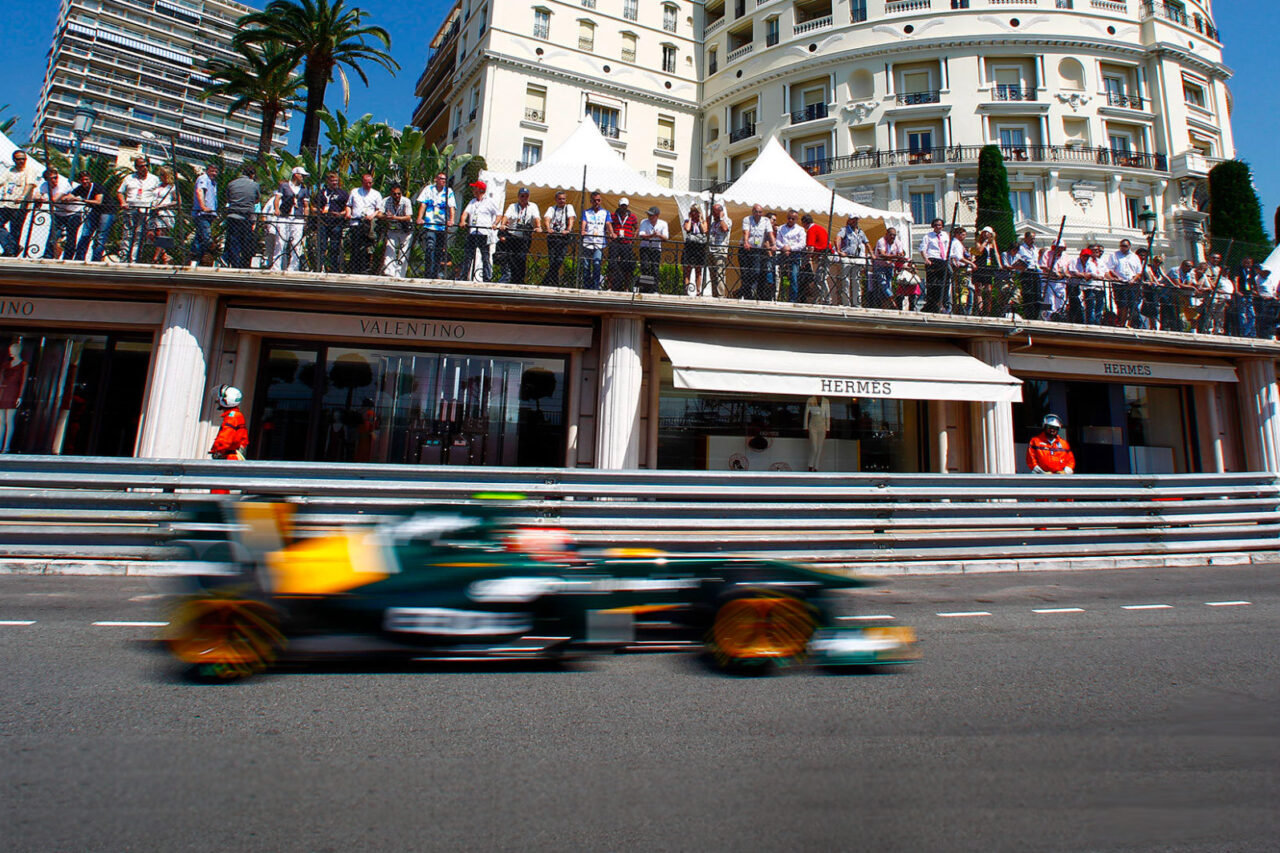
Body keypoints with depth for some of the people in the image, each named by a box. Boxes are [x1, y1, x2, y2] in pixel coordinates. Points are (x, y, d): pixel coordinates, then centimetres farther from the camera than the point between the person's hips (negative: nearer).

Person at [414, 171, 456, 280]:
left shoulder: (449, 192, 11)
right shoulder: (428, 189, 9)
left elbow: (452, 207, -1)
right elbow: (423, 204, 1)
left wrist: (452, 220, -20)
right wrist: (419, 218, -14)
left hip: (443, 227, 2)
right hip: (429, 225, -2)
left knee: (440, 251, 4)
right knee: (430, 247, -17)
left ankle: (439, 274, 12)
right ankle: (430, 274, -15)